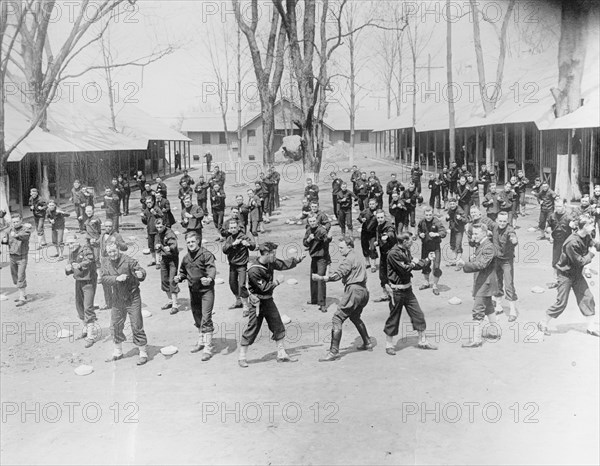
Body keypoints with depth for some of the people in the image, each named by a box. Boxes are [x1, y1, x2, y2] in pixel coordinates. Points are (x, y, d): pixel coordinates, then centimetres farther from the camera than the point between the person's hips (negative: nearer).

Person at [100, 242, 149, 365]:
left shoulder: (128, 260, -13)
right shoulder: (106, 264, 0)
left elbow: (139, 270, -20)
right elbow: (104, 279, -11)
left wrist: (141, 274, -44)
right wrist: (117, 278, -27)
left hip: (132, 297, -5)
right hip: (117, 299, 5)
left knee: (137, 326, -3)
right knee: (115, 326, 14)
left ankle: (143, 353, 8)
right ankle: (118, 352, 33)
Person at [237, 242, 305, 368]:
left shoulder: (271, 262, -1)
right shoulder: (253, 270, -26)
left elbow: (283, 264, 16)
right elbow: (264, 287, -23)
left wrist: (298, 259, 15)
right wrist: (277, 282, -13)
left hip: (268, 300, 8)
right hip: (257, 302, -8)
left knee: (278, 327, 9)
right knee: (252, 330, -2)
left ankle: (281, 355, 18)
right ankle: (242, 357, 12)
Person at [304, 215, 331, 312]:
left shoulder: (321, 230, -20)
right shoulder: (309, 230, 3)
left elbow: (327, 239, -38)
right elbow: (304, 243, 4)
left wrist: (328, 238, -62)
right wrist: (309, 239, -17)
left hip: (322, 257, -8)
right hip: (314, 257, 8)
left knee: (321, 279, -14)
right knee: (313, 279, 19)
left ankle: (322, 303, -12)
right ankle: (314, 299, 36)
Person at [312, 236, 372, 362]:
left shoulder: (349, 259, -9)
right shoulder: (357, 258, 22)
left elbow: (338, 274, -19)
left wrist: (321, 278, -18)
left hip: (354, 290, -10)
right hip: (363, 291, 10)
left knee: (337, 319, -10)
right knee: (355, 317, 30)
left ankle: (334, 351, -14)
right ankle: (367, 343, 37)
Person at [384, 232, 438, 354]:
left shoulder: (406, 251, 9)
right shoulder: (393, 254, -21)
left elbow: (416, 265, 12)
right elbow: (405, 269, -24)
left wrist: (428, 259, 2)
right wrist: (413, 263, -8)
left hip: (407, 288, 8)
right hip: (397, 290, -8)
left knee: (418, 314, 10)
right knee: (393, 318, 3)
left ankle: (422, 341, 24)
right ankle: (389, 345, 18)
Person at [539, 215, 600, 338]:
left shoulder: (587, 237, -2)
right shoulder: (572, 243, -29)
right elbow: (580, 262, -25)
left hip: (577, 274, 8)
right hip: (566, 274, -8)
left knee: (587, 297, 5)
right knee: (561, 302, -3)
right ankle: (544, 325, 12)